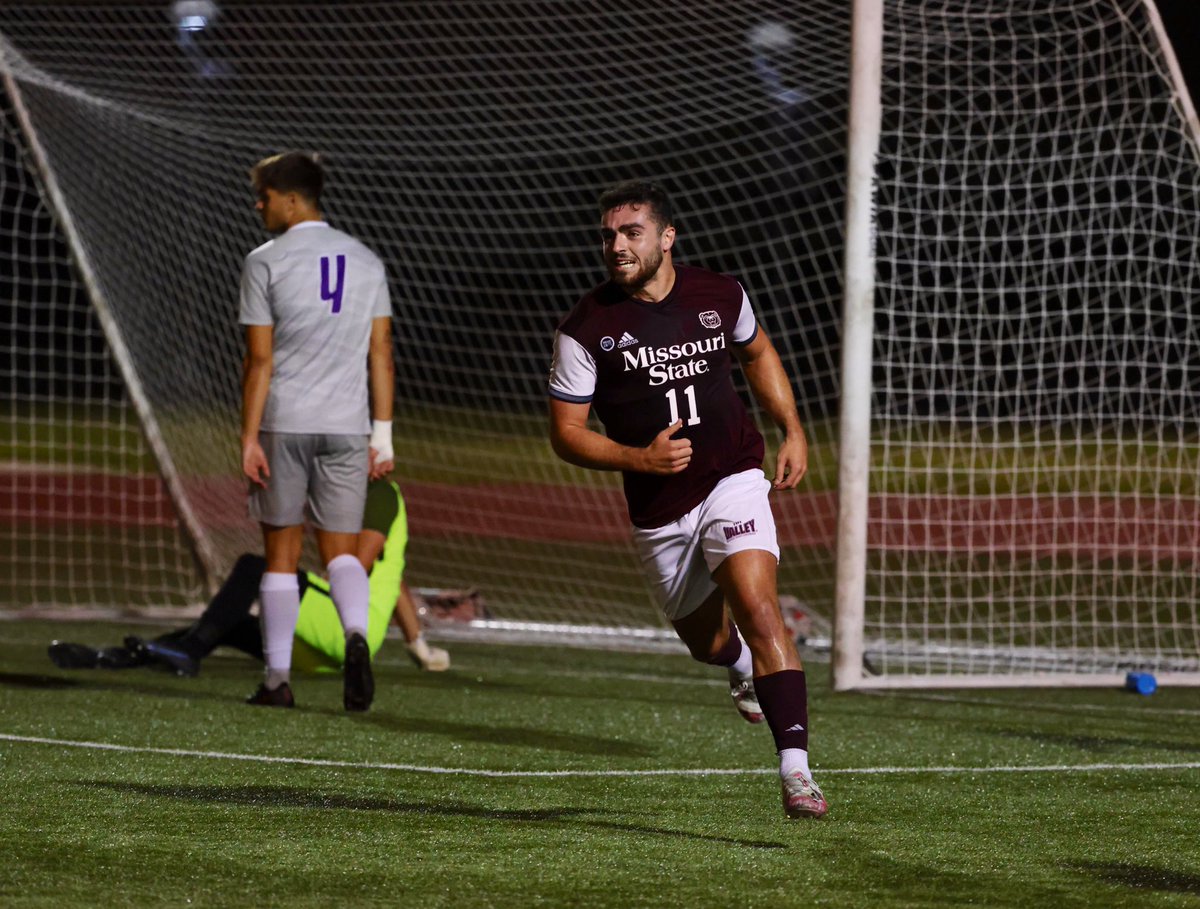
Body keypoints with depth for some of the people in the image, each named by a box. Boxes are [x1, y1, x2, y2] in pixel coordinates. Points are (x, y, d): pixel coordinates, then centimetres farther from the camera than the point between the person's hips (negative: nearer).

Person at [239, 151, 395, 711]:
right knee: (341, 551, 6)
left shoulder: (265, 262, -4)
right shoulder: (366, 262, 8)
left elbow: (260, 359, -7)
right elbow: (380, 353, 6)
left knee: (281, 552, 7)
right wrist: (382, 436, 9)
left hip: (283, 427, -3)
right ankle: (356, 634, -24)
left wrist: (249, 439, -5)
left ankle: (277, 677, 6)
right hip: (347, 427, 3)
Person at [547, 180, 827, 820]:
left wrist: (792, 431, 10)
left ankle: (795, 771, -26)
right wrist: (638, 459, -23)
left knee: (758, 609, -22)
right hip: (658, 513, 1)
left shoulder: (722, 297, -2)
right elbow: (565, 433, -7)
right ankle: (743, 664, 56)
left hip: (733, 482, -1)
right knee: (707, 641, 16)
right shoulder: (587, 328, -11)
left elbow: (757, 353, 21)